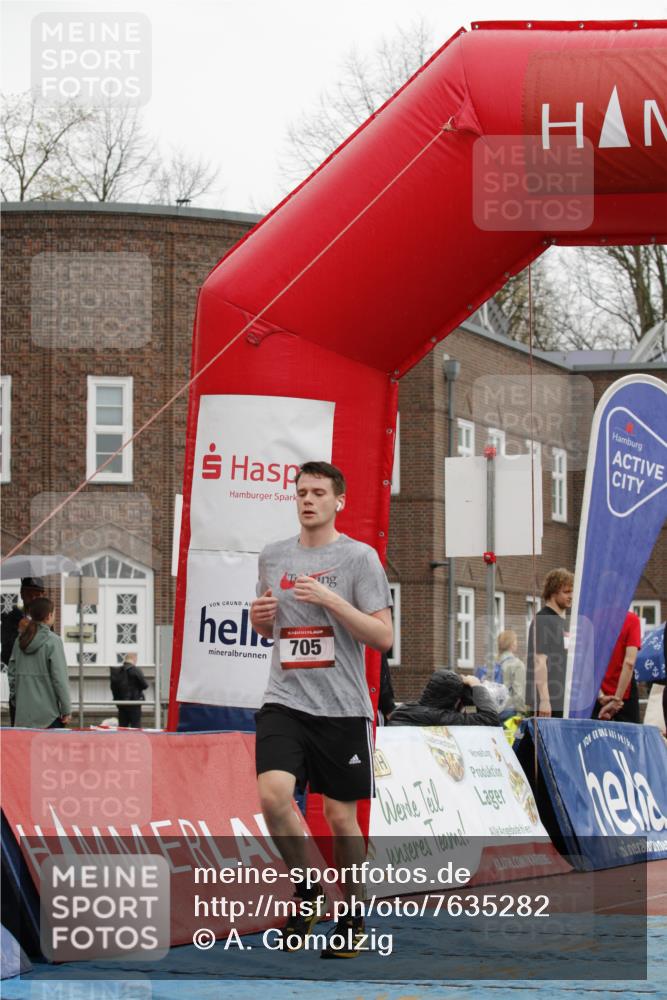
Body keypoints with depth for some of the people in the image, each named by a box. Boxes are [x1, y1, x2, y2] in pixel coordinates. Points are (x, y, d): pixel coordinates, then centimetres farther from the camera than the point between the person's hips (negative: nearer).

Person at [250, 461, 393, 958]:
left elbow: (383, 637, -8)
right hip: (285, 701, 3)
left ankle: (352, 915, 23)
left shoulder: (359, 557, -3)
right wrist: (260, 615, 1)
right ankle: (307, 890, 4)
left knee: (340, 816, 4)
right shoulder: (273, 556, 11)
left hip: (342, 707, -3)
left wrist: (329, 599, -18)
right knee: (273, 794, -18)